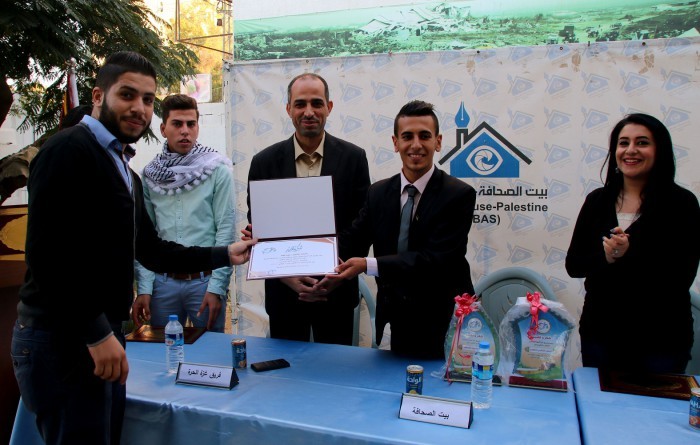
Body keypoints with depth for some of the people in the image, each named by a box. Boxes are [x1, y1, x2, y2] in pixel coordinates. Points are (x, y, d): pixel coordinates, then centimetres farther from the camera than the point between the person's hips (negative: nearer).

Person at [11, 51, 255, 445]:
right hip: (63, 339, -9)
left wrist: (225, 255, 11)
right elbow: (48, 252, -22)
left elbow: (152, 251, 16)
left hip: (100, 335, 9)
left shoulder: (124, 172, 17)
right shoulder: (68, 150, -13)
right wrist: (97, 332, -20)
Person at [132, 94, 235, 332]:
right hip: (162, 281, 3)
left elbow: (226, 230, -8)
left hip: (204, 279, -2)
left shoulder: (218, 170, -4)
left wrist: (216, 287, -12)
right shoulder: (149, 175, 5)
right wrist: (144, 288, -2)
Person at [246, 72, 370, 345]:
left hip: (337, 292, 0)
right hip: (283, 292, 1)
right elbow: (256, 231, 0)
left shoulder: (353, 158, -3)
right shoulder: (265, 162, -2)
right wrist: (287, 277, -14)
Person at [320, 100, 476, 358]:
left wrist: (369, 265, -31)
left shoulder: (459, 195, -13)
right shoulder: (378, 193, 3)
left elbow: (435, 259, -22)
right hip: (395, 323, 4)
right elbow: (351, 243, -1)